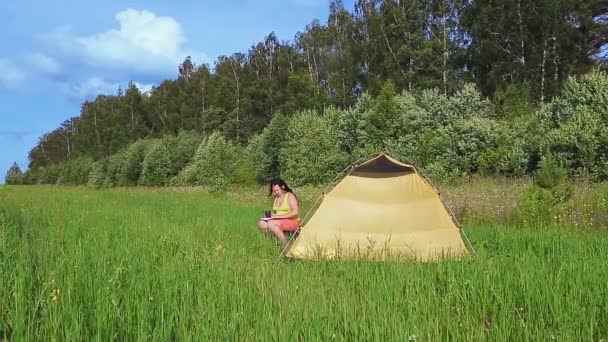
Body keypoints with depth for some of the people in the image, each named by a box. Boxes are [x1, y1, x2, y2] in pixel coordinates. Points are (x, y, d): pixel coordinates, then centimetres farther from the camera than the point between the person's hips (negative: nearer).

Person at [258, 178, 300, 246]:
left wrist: (279, 216, -20)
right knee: (261, 223, -15)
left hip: (292, 222, -7)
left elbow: (295, 212, -17)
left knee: (271, 223, -32)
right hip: (279, 222, 7)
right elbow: (273, 211, 23)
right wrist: (272, 215, -2)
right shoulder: (276, 198, 14)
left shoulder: (290, 196, -8)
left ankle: (286, 245, -25)